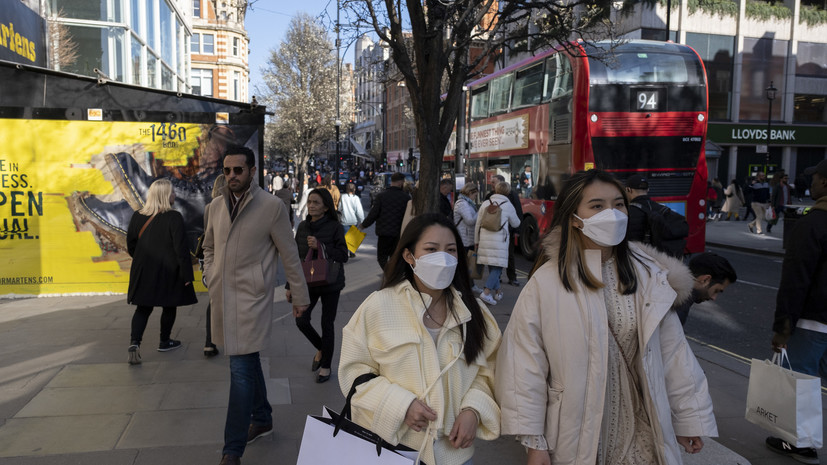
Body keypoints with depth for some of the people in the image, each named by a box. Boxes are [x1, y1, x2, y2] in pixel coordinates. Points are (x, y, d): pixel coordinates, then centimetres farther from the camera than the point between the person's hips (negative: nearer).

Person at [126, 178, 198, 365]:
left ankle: (134, 342, -8)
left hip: (143, 272, 4)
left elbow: (131, 245, 8)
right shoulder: (174, 218, -16)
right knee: (169, 306, 14)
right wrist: (186, 273, -12)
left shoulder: (137, 217, 1)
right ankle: (164, 342, 26)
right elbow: (181, 248, -17)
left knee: (143, 308, 10)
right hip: (169, 272, -4)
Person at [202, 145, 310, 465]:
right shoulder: (215, 206, 8)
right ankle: (262, 418, 40)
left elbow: (289, 255, -3)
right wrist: (212, 280, 9)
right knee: (248, 361, 20)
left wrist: (300, 297, 1)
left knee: (241, 369, -8)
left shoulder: (272, 207, -8)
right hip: (222, 297, 6)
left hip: (252, 298, -6)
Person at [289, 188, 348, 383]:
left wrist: (320, 246, -25)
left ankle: (325, 366, 23)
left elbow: (343, 255, -12)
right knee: (301, 320, -2)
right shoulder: (303, 227, 4)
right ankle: (320, 349, 28)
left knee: (327, 324, 5)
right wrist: (290, 285, 9)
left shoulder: (335, 227, -9)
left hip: (330, 283, -4)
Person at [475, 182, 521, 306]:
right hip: (500, 239, -4)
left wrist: (476, 241, 18)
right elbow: (515, 223, 14)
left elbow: (478, 224, 9)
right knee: (497, 267, -2)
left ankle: (497, 291, 25)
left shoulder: (485, 204, 8)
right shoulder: (508, 205, 0)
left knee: (492, 266, 16)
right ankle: (486, 292, -17)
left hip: (485, 239, 4)